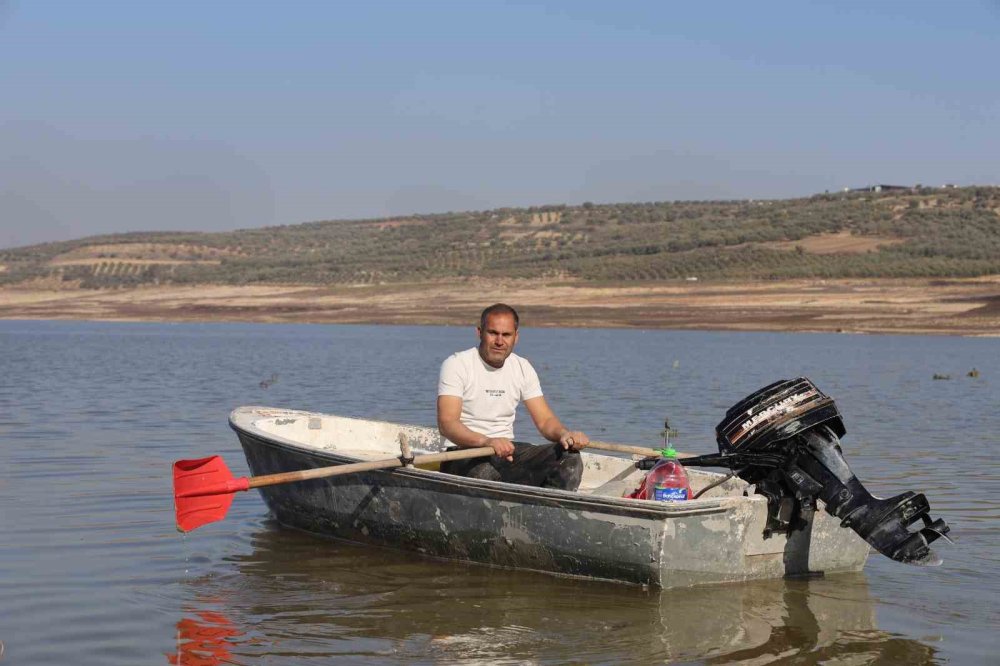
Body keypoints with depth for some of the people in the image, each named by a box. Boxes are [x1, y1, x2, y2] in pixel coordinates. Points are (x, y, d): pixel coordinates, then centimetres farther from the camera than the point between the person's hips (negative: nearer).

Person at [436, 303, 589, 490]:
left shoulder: (522, 368, 10)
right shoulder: (456, 364, -7)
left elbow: (545, 420, 7)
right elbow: (446, 422, -19)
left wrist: (564, 434, -18)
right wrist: (486, 441, -38)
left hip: (507, 449, 5)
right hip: (464, 451, -5)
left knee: (570, 458, -19)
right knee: (485, 472, -41)